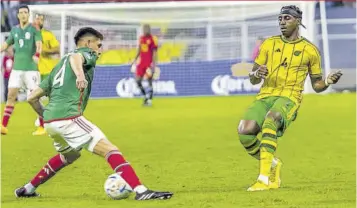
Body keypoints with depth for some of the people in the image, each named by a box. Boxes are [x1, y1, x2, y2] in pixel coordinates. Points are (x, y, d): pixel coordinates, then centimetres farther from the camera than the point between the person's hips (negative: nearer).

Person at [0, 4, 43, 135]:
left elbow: (39, 44, -19)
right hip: (16, 68, 4)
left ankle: (43, 127, 4)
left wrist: (37, 55, -38)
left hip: (31, 69, -4)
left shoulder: (34, 29, -4)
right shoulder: (14, 30, 10)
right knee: (11, 96, 0)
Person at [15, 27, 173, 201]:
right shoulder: (87, 54, 7)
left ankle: (28, 190, 40)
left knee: (70, 155, 34)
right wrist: (80, 75, -41)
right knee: (109, 150, -13)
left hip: (50, 121, 9)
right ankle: (140, 191, -29)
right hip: (68, 117, -9)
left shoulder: (60, 64, 29)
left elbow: (32, 98, 26)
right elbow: (75, 57, -22)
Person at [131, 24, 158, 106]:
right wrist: (135, 60, 21)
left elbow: (155, 52, -12)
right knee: (138, 80, 2)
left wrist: (153, 63, -19)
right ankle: (145, 96, 16)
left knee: (149, 81, -5)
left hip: (150, 63, -7)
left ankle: (149, 100, -2)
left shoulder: (153, 39, -9)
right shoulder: (141, 38, 12)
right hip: (142, 62, 7)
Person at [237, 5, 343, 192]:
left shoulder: (309, 50, 8)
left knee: (269, 121, -38)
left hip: (289, 98, -3)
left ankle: (264, 179, -41)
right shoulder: (269, 44, 13)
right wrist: (257, 74, -10)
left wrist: (328, 81, -7)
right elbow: (252, 80, 14)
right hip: (265, 97, 3)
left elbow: (316, 85, 15)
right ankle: (273, 164, 6)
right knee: (244, 131, -24)